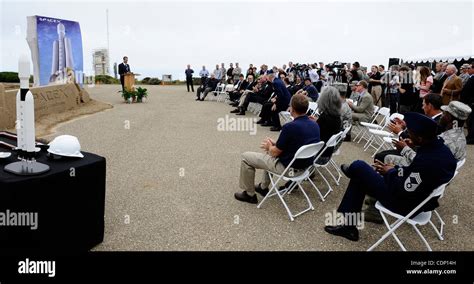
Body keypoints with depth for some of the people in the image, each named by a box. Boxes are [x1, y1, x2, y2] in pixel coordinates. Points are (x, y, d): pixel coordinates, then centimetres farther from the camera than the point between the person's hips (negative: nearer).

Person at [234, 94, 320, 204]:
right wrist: (275, 143, 12)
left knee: (246, 157, 5)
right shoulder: (315, 125, -2)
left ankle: (249, 194, 18)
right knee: (270, 151, 33)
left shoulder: (290, 127, -26)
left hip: (288, 167, -8)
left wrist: (269, 146, 7)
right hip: (305, 164, 8)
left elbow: (275, 152, -15)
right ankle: (263, 187, 40)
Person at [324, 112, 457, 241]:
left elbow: (403, 192, -27)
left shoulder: (425, 161, -37)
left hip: (404, 204, -9)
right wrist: (396, 169, 3)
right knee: (359, 179, 15)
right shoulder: (442, 148, -7)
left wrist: (391, 172, -10)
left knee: (359, 167, -2)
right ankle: (346, 224, 24)